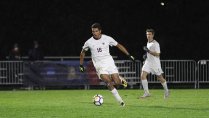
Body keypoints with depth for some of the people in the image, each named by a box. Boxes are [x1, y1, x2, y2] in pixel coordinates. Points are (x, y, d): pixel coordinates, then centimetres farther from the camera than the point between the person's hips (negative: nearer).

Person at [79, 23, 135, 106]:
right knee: (108, 82, -21)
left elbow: (118, 45, 9)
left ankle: (121, 80, 28)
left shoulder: (107, 39, -4)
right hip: (99, 65, 0)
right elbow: (82, 52, 15)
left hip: (109, 62, 0)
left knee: (117, 82, -12)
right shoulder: (89, 42, -3)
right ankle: (120, 101, -11)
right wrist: (81, 65, 16)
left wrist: (128, 55, 8)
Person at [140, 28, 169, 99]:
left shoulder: (155, 44, -14)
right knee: (143, 75, -14)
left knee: (160, 78, 7)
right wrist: (146, 55, 11)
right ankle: (146, 93, -12)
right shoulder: (148, 43, 12)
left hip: (155, 63, -6)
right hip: (148, 62, 7)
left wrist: (149, 51, -28)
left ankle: (166, 91, 32)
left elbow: (157, 54, -21)